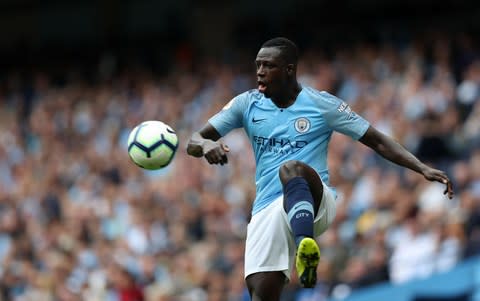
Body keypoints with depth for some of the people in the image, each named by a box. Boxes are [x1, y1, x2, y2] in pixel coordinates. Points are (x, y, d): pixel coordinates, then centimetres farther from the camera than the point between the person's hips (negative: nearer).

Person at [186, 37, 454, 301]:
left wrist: (423, 169, -8)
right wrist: (206, 144, -17)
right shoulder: (248, 104, 11)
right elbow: (193, 143, 9)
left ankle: (306, 248, -62)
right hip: (267, 208, 4)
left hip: (315, 204, -4)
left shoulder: (321, 104, 3)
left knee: (291, 169, -37)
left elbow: (378, 141, 5)